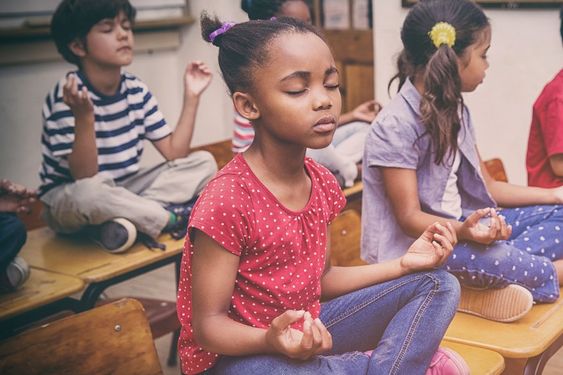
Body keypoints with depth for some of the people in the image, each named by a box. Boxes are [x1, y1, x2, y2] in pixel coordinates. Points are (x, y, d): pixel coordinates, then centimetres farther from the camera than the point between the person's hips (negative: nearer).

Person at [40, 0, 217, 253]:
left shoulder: (137, 91, -1)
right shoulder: (66, 98, -19)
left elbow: (174, 153, -3)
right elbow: (84, 177, -26)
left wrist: (191, 97, -9)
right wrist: (84, 118, -40)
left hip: (123, 193, 6)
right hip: (68, 198, -6)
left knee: (204, 162, -5)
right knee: (89, 192, -42)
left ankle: (123, 221, -21)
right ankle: (172, 219, -16)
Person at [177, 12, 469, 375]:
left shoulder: (321, 182, -2)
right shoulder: (227, 201, -26)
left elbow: (319, 279, 9)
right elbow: (208, 324, -20)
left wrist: (403, 264, 0)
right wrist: (272, 340, -40)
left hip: (307, 332, 8)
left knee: (438, 285, 4)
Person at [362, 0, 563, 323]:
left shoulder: (455, 110, 8)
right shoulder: (396, 126, -20)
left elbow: (485, 185, 14)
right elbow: (409, 218, -20)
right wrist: (462, 231, -39)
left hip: (460, 224, 10)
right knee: (496, 259, -37)